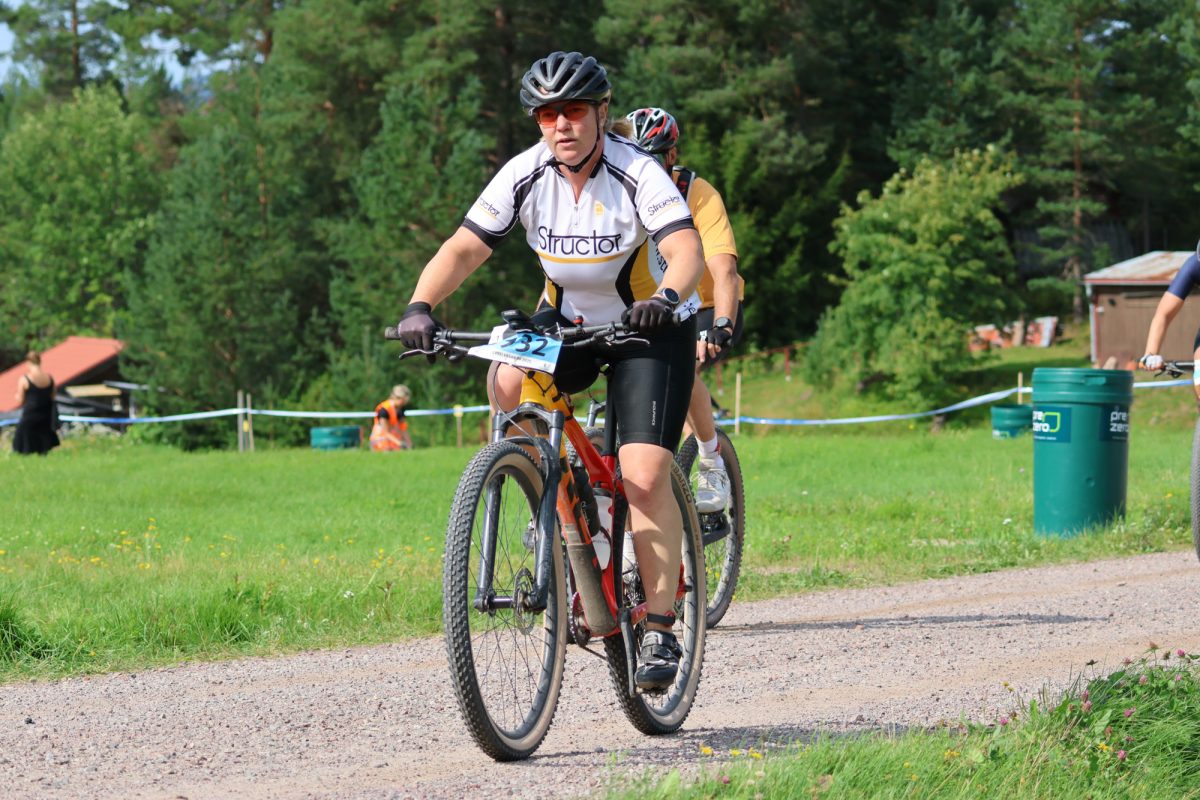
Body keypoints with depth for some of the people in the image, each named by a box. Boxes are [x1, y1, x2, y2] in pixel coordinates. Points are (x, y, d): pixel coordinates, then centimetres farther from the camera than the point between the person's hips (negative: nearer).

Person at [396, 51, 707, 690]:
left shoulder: (637, 175, -22)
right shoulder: (525, 175, -12)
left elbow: (686, 248, -34)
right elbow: (464, 248, -15)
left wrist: (666, 298, -56)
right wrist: (420, 307, -33)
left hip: (648, 329, -4)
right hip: (566, 324, 4)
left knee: (645, 475, -18)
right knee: (507, 384, -28)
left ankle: (660, 633, -11)